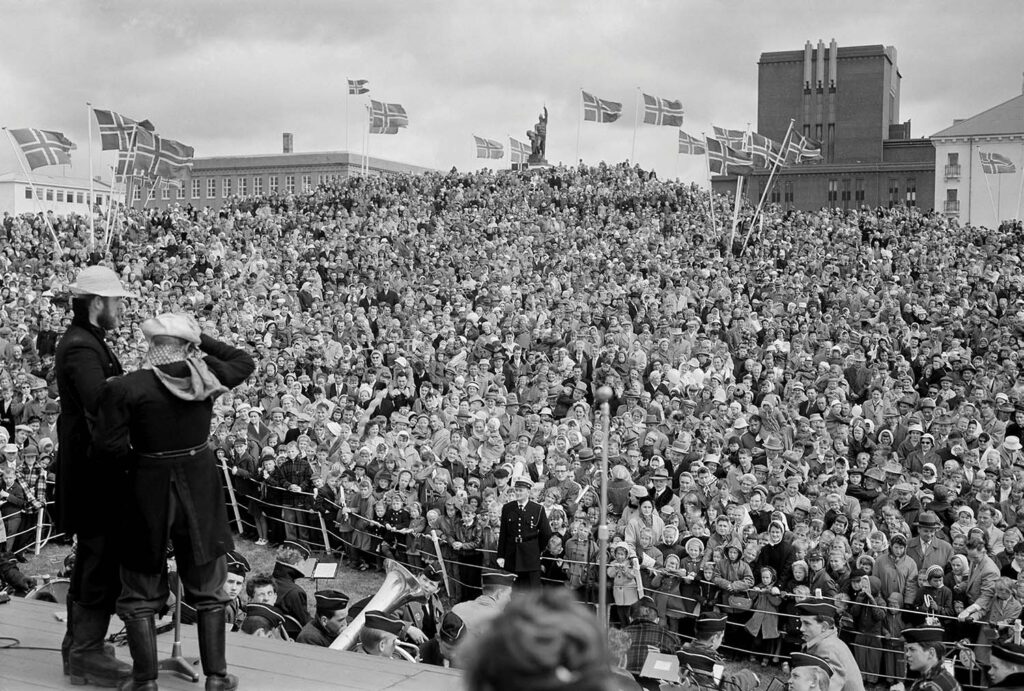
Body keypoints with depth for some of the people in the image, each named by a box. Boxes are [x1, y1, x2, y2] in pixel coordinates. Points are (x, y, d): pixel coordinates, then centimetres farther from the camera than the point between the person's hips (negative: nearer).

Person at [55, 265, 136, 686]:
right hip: (94, 472, -11)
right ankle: (87, 656, 6)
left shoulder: (88, 343, 14)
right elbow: (102, 407, -29)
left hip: (93, 471, 11)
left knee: (91, 561, 19)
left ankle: (78, 647, 30)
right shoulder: (81, 348, -18)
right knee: (103, 563, -3)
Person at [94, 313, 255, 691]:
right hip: (199, 486, 2)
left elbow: (109, 446, -14)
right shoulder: (204, 375, -6)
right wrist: (202, 340, 13)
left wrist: (137, 461, 4)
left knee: (141, 594, 14)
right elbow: (245, 362, 13)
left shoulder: (125, 387, -13)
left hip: (148, 489, -2)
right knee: (207, 589, 16)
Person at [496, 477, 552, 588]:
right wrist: (500, 556, 1)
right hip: (511, 558, 2)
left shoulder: (538, 509, 0)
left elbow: (546, 533, 6)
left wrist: (537, 549, 9)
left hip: (531, 558, -2)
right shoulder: (507, 508, 6)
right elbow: (502, 534, 6)